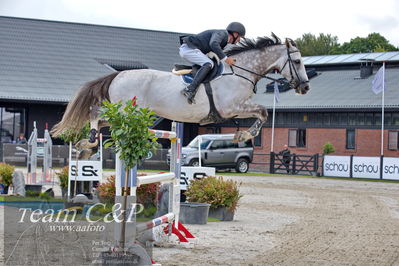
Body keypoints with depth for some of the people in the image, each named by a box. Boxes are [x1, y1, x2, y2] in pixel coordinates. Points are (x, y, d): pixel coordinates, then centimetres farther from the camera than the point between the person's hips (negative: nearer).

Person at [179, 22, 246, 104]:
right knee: (208, 64, -23)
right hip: (188, 48, -11)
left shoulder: (224, 41, 21)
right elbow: (213, 44, -28)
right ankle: (190, 90, -34)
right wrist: (225, 58, -26)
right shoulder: (221, 33, -10)